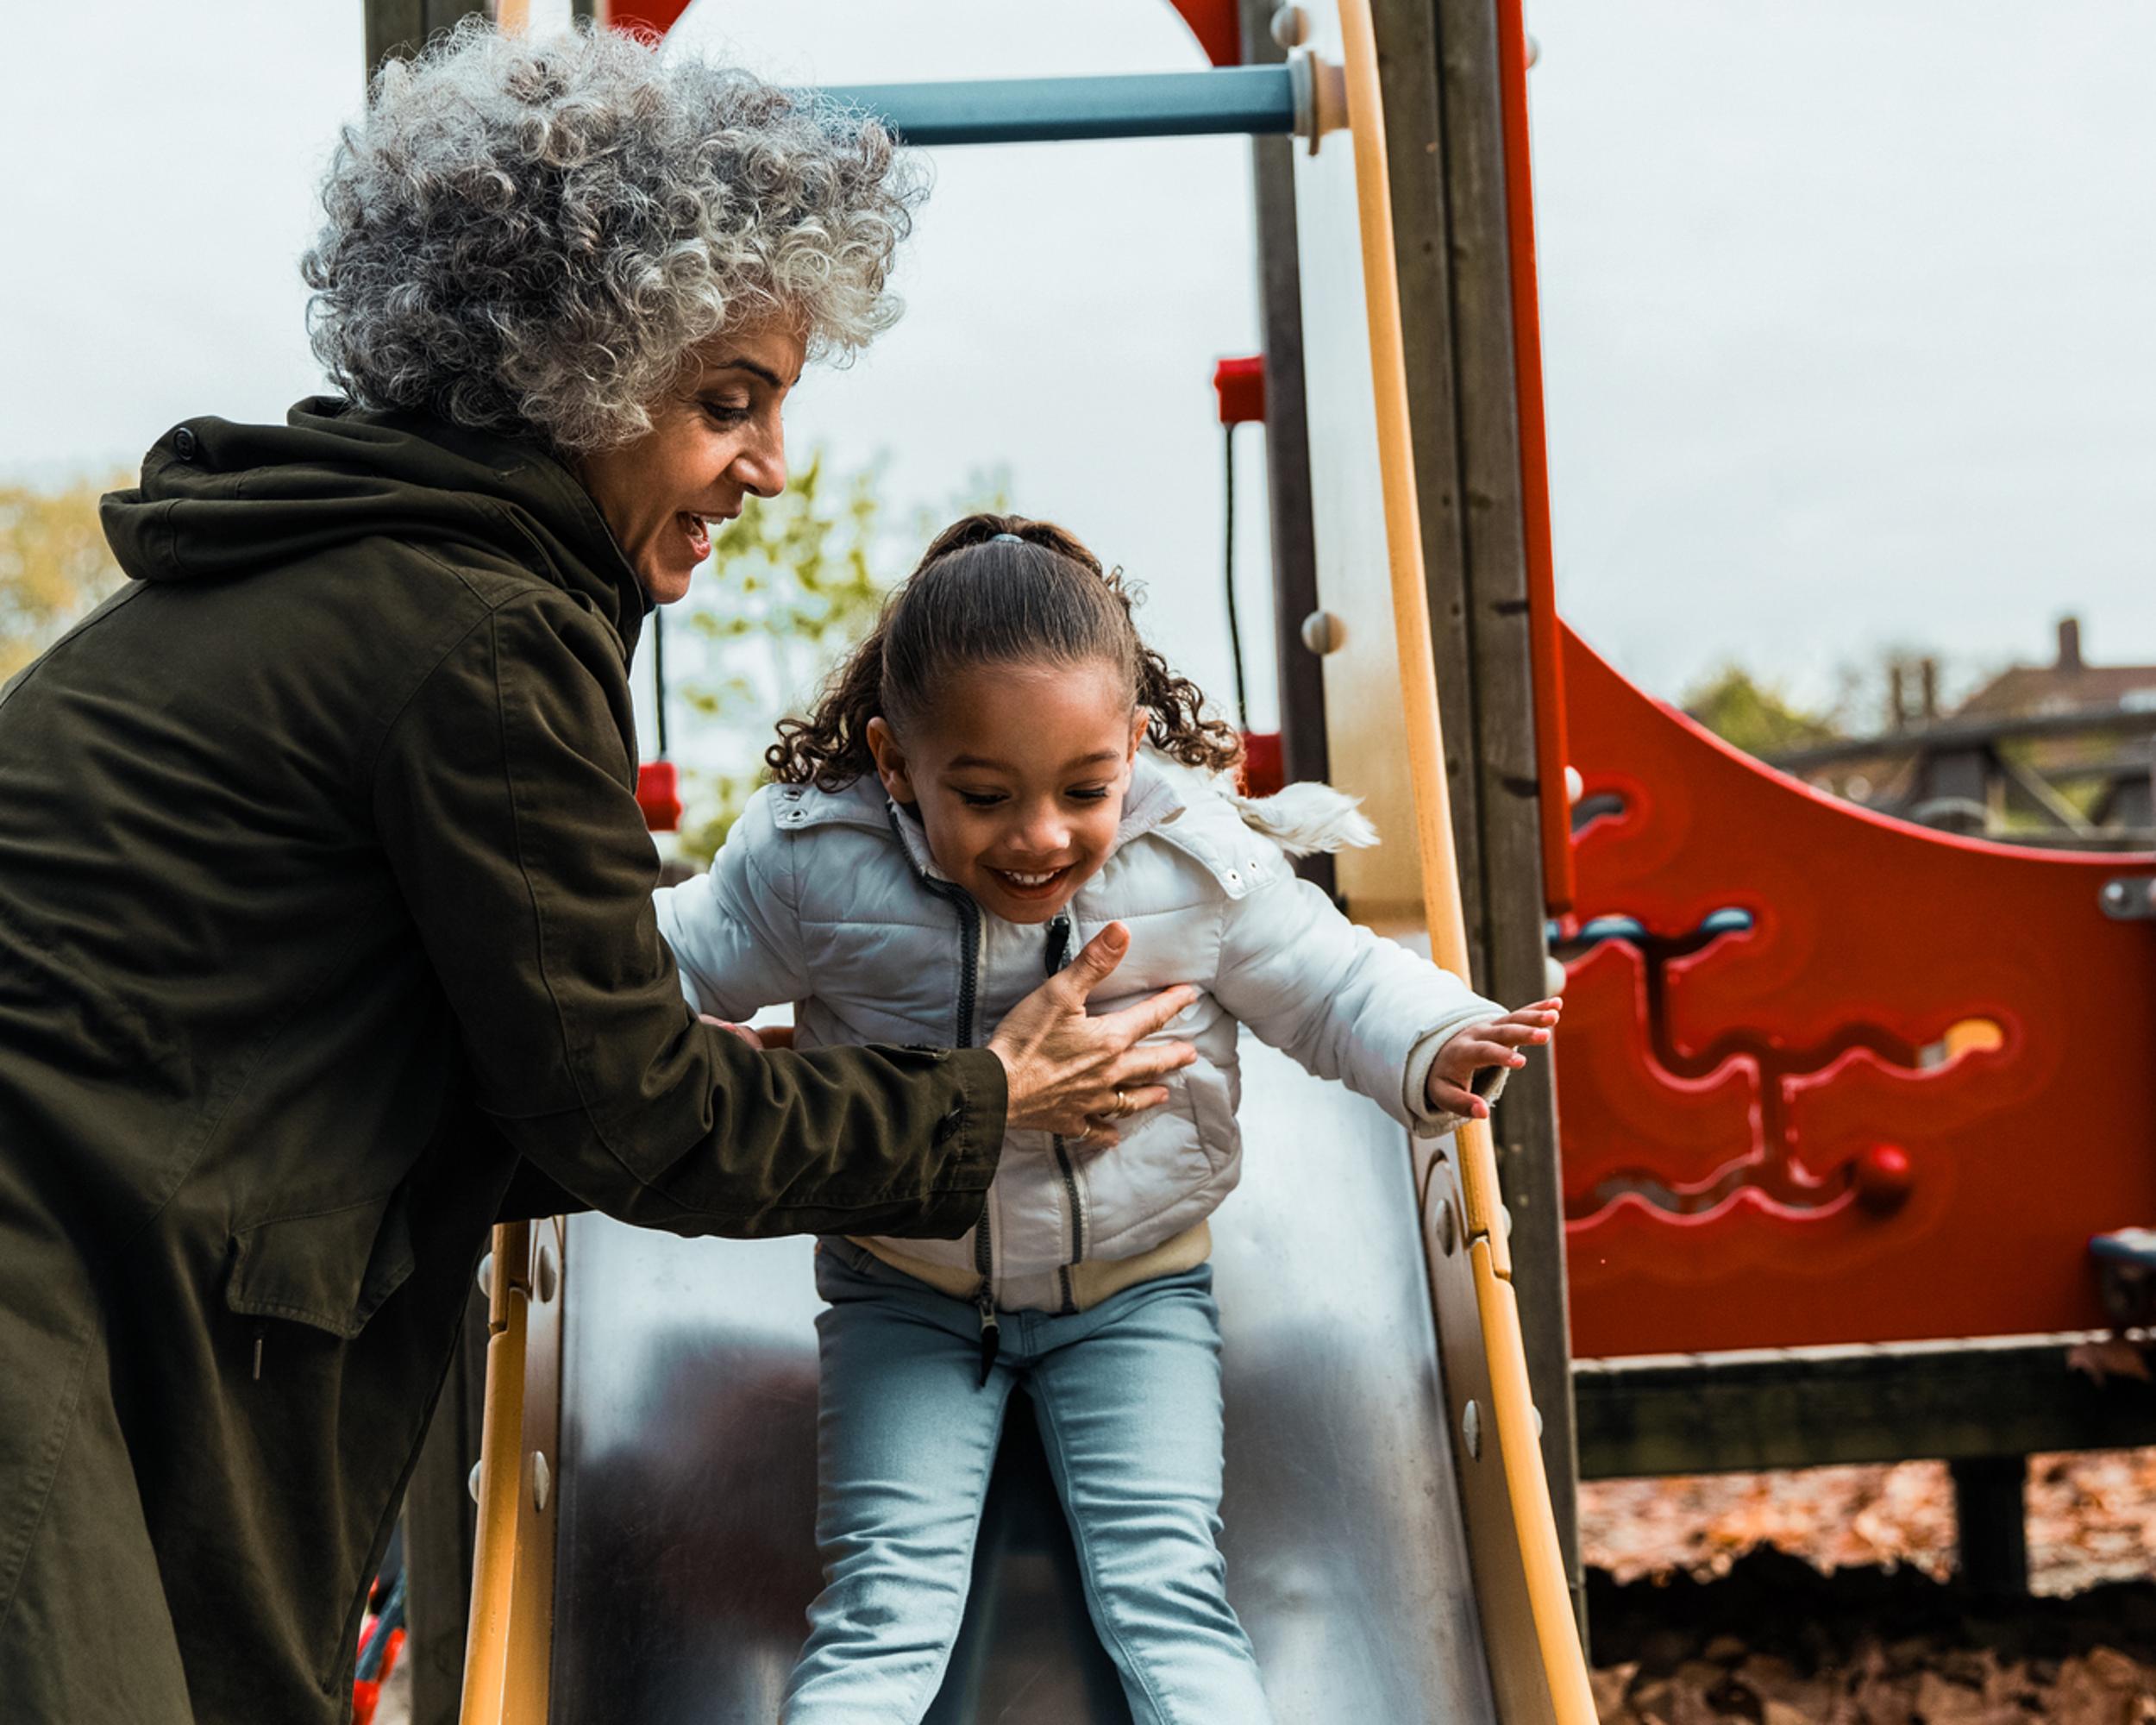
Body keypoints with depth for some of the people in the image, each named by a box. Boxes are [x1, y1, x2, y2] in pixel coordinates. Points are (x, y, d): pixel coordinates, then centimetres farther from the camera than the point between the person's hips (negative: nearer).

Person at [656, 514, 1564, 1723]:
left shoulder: (1204, 855, -16)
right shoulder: (814, 863, -17)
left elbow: (1324, 981, -3)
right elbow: (691, 958, -1)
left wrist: (1432, 1046, -22)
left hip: (1137, 1288, 0)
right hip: (907, 1296, 0)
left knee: (1168, 1592, -7)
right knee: (886, 1604, -6)